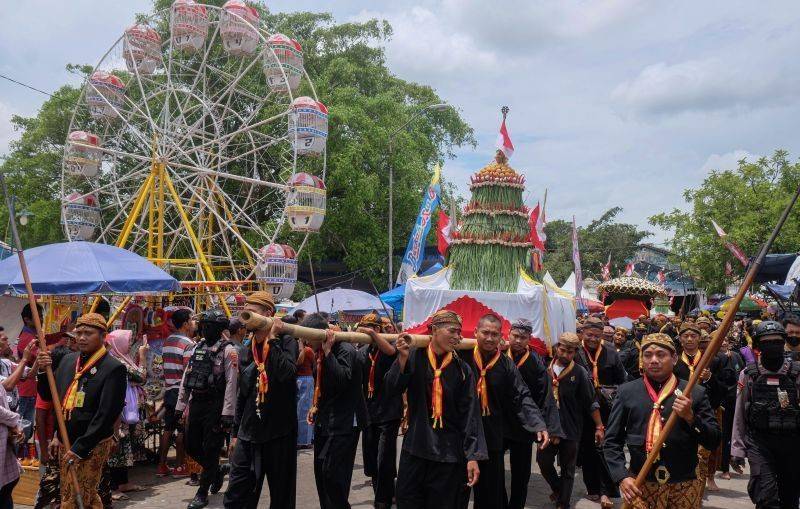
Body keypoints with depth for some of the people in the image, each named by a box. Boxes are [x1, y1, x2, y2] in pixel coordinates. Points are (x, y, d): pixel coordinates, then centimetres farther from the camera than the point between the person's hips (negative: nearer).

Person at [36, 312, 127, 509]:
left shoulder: (114, 368, -14)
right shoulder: (68, 360, 7)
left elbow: (106, 414, -18)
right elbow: (50, 396, 16)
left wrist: (80, 448, -19)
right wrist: (43, 371, -2)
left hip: (92, 445, -6)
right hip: (66, 441, 7)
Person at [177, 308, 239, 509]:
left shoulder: (228, 350, -10)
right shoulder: (197, 348, 12)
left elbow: (231, 383, -16)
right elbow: (186, 377, 15)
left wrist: (227, 414, -20)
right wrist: (180, 406, 11)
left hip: (215, 406, -7)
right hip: (195, 403, 7)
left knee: (210, 449, 1)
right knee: (191, 446, 13)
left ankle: (202, 493, 13)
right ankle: (217, 472, 35)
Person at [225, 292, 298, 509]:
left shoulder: (285, 341, -7)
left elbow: (285, 374, -28)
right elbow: (242, 395, 16)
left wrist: (273, 338, -22)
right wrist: (235, 432, 16)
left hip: (279, 433, -5)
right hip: (248, 434, 5)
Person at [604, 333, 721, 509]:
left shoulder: (695, 393, 1)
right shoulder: (627, 392, 1)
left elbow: (714, 440, 0)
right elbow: (612, 440, 3)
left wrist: (690, 417, -15)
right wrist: (622, 477, -9)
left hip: (685, 487, 1)